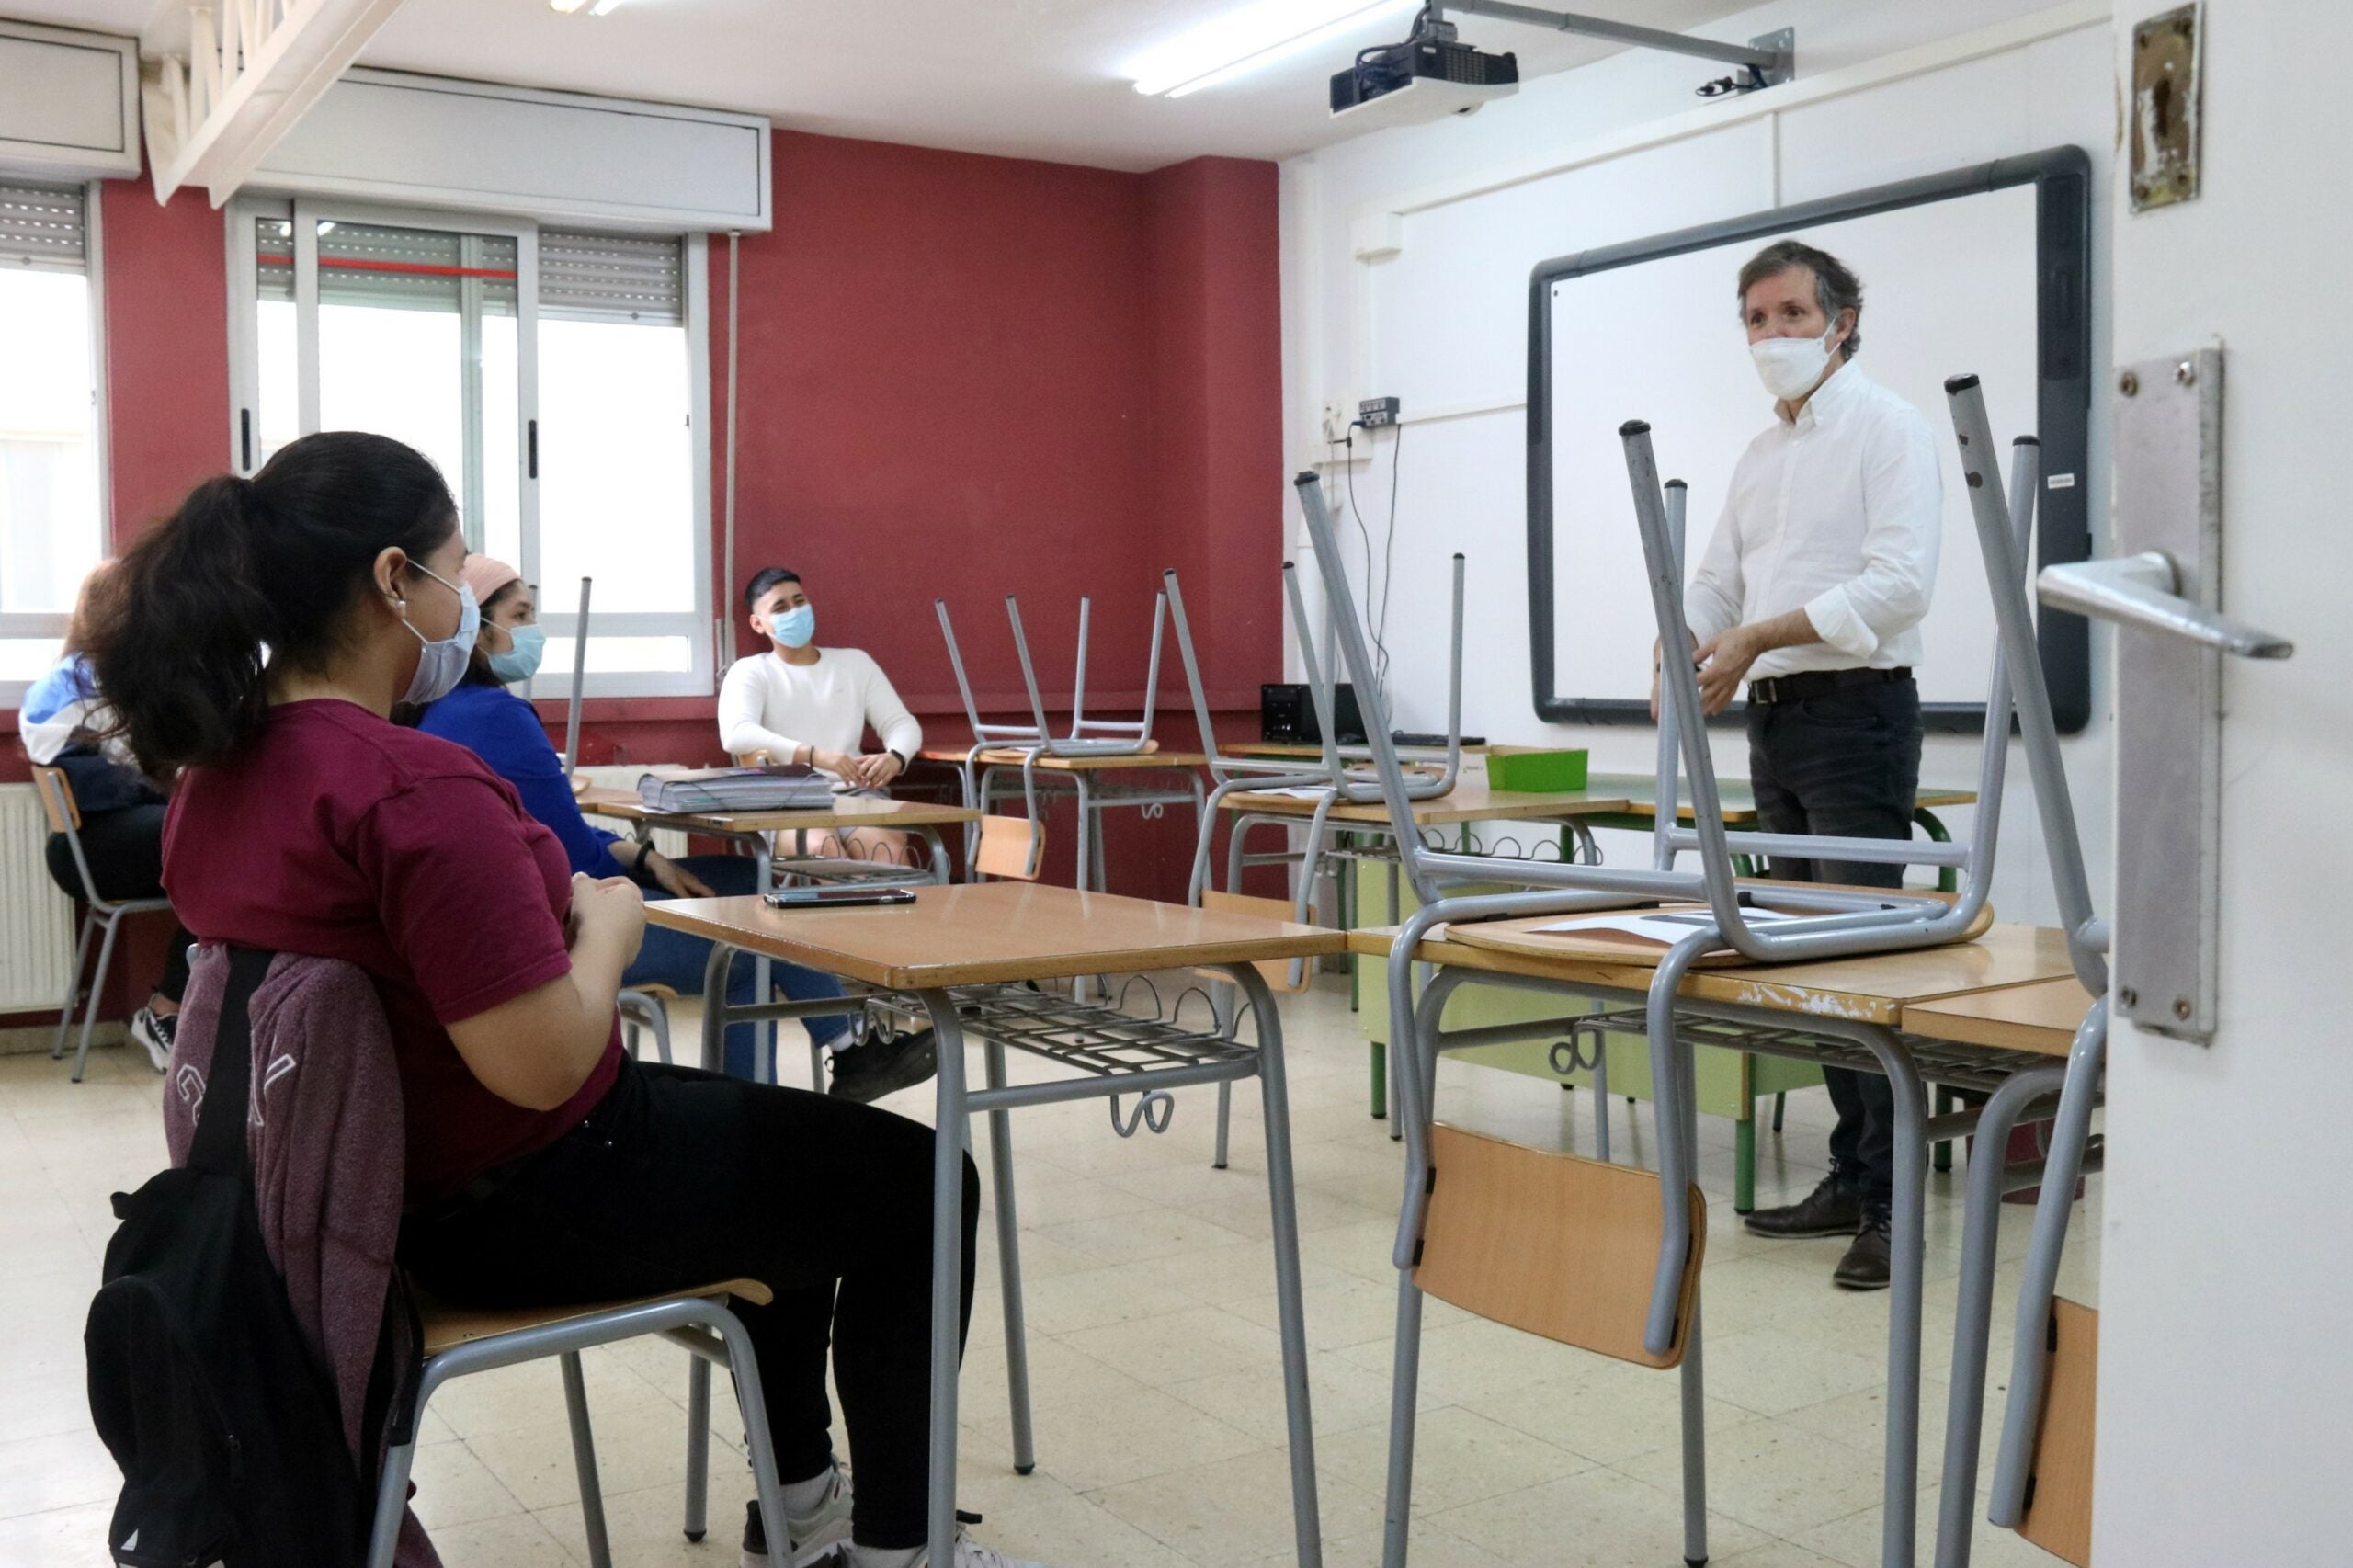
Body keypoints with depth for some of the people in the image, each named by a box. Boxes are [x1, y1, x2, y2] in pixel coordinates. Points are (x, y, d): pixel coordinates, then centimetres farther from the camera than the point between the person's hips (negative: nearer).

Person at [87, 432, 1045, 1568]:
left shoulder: (214, 775, 0)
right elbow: (543, 1066, -31)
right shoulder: (419, 790, -30)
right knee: (913, 1186, 8)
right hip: (519, 1205, -10)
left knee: (794, 1146, 29)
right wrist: (609, 923, -12)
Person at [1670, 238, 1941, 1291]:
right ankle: (1850, 1178, 19)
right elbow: (1716, 579, 17)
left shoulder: (1887, 431, -5)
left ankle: (1892, 1204, -6)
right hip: (1773, 718, 8)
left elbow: (1898, 583, -17)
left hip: (1855, 709, -8)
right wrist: (1684, 648, -4)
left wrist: (1757, 637, -21)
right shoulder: (1762, 453, 19)